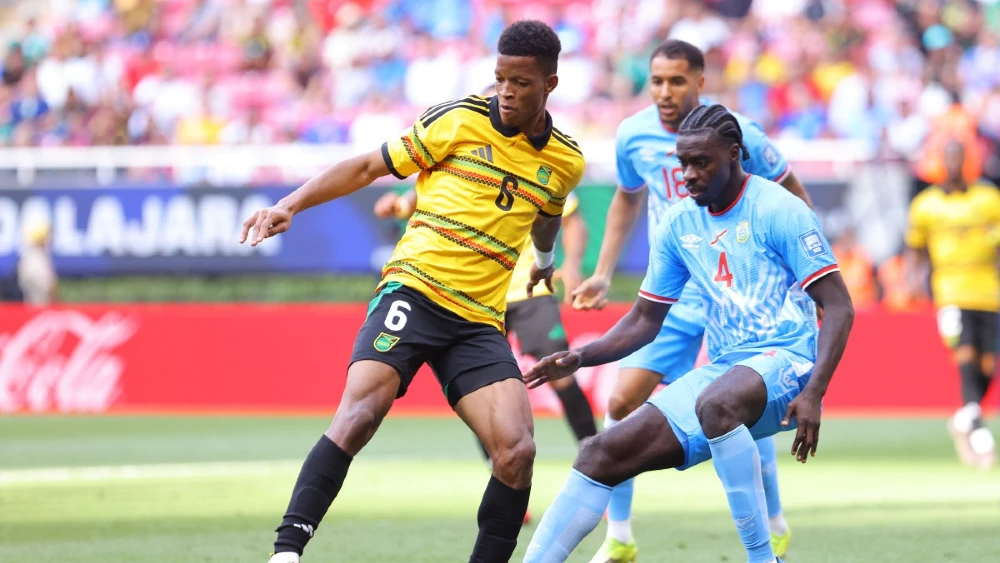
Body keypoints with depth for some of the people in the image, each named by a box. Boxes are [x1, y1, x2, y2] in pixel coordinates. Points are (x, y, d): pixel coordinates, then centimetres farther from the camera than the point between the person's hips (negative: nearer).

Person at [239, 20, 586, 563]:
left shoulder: (566, 161, 10)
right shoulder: (457, 121, 0)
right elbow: (367, 167, 5)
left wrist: (543, 259, 51)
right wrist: (290, 205, -4)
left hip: (478, 322, 4)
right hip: (413, 289, -4)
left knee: (517, 452, -15)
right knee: (361, 411, -26)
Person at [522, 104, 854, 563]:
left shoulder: (777, 210, -9)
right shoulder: (679, 224, 10)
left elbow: (839, 308, -11)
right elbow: (645, 320, 18)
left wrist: (814, 393, -23)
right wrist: (579, 358, 1)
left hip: (785, 360, -7)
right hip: (723, 368, 7)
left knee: (716, 403, -40)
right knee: (603, 453, -7)